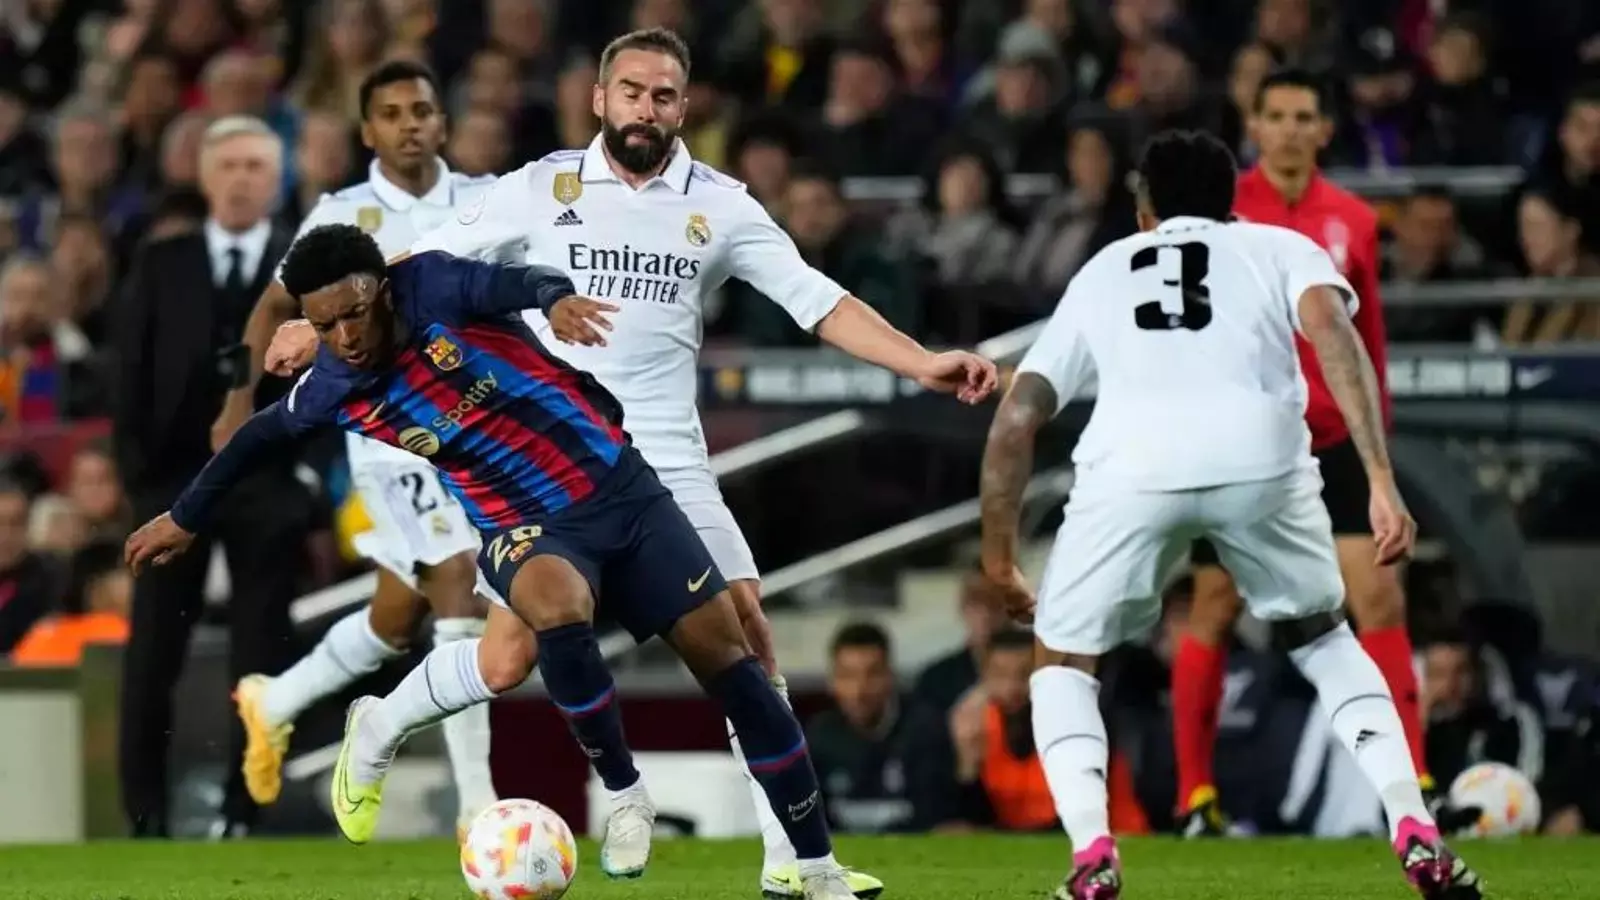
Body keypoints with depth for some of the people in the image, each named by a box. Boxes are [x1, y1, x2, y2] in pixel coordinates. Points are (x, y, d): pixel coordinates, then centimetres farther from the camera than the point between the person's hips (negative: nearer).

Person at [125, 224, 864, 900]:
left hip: (616, 482, 0)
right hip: (525, 525, 0)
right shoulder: (334, 389, -6)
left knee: (722, 648, -3)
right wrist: (185, 518, 24)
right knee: (556, 603, -37)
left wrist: (557, 297, -57)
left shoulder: (435, 288, -15)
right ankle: (622, 797, -20)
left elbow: (521, 283, -34)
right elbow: (261, 435, 13)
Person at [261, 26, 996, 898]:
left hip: (667, 459, 2)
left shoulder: (720, 204, 4)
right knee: (511, 650, -9)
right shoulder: (545, 187, 0)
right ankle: (375, 736, 19)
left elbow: (819, 301, 0)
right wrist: (325, 327, 0)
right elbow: (426, 263, 6)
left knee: (746, 629, -7)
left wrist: (924, 363, -10)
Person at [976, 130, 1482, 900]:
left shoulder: (1102, 272, 35)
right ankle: (1417, 836, 12)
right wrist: (1382, 481, -1)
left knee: (1062, 659, 22)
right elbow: (1330, 329, 7)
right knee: (1321, 637, 27)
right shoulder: (1279, 248, 30)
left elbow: (1016, 419, 29)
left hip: (1130, 463, 0)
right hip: (1258, 453, 0)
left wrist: (999, 556, 39)